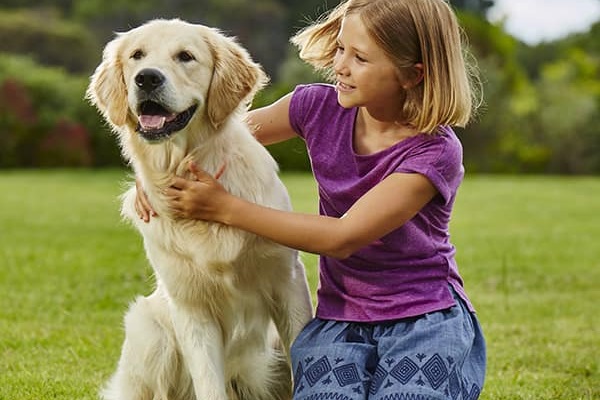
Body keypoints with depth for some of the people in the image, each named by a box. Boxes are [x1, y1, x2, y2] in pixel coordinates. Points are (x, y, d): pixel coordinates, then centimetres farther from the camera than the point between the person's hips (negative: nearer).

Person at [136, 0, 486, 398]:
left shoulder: (436, 152, -17)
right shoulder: (321, 108, -2)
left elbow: (343, 237, -22)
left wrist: (225, 208, -20)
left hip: (425, 317, -3)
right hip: (339, 317, 3)